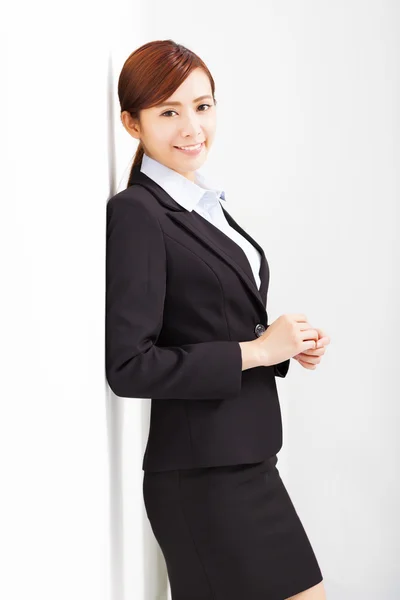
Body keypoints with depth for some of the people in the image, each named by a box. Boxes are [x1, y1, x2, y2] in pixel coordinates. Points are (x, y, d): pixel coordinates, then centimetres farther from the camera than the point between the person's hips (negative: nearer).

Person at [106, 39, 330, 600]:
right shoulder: (135, 214, -14)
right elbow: (128, 366, -20)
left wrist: (289, 343, 2)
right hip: (203, 476, -9)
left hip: (244, 461, 9)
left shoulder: (206, 204, 13)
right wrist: (256, 350, -16)